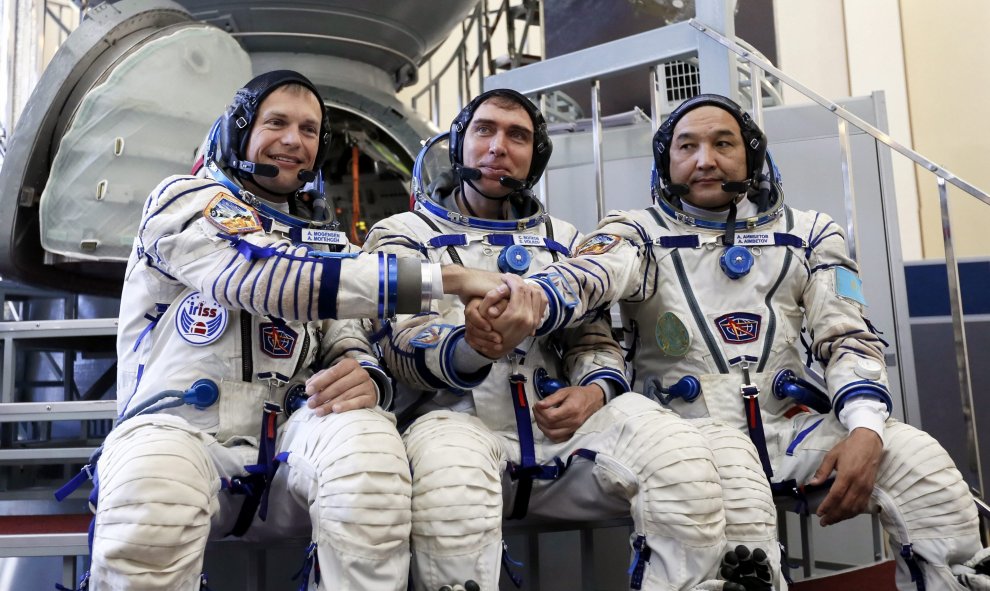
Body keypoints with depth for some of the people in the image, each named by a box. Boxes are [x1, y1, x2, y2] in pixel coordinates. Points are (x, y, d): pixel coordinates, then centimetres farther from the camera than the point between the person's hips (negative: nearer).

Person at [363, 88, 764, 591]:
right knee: (449, 486, -40)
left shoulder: (562, 239, 22)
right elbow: (405, 346, -7)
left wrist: (594, 390, -6)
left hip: (560, 423, 4)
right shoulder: (403, 235, 10)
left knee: (681, 455, -25)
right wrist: (475, 346, -32)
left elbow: (594, 340, 20)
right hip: (459, 421, -3)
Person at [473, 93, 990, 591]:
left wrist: (865, 429, -11)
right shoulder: (640, 232, 7)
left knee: (916, 457, -21)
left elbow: (847, 337, 9)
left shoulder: (808, 234, 15)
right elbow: (589, 275, -15)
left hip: (789, 426, 3)